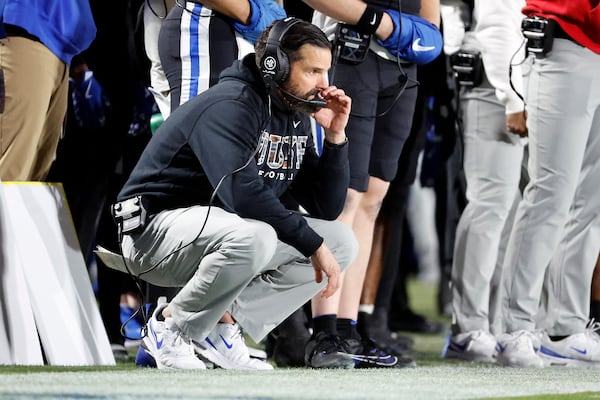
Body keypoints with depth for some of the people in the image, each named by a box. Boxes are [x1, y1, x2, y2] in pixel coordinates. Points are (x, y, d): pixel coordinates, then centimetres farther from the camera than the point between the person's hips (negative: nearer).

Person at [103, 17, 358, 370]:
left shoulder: (295, 119, 9)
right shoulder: (230, 105, -20)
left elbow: (327, 209, 8)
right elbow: (243, 194, -32)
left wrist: (335, 136, -4)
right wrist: (313, 244, -27)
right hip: (156, 231, -9)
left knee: (342, 243, 0)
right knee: (253, 238, -39)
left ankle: (223, 323, -2)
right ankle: (172, 327, -14)